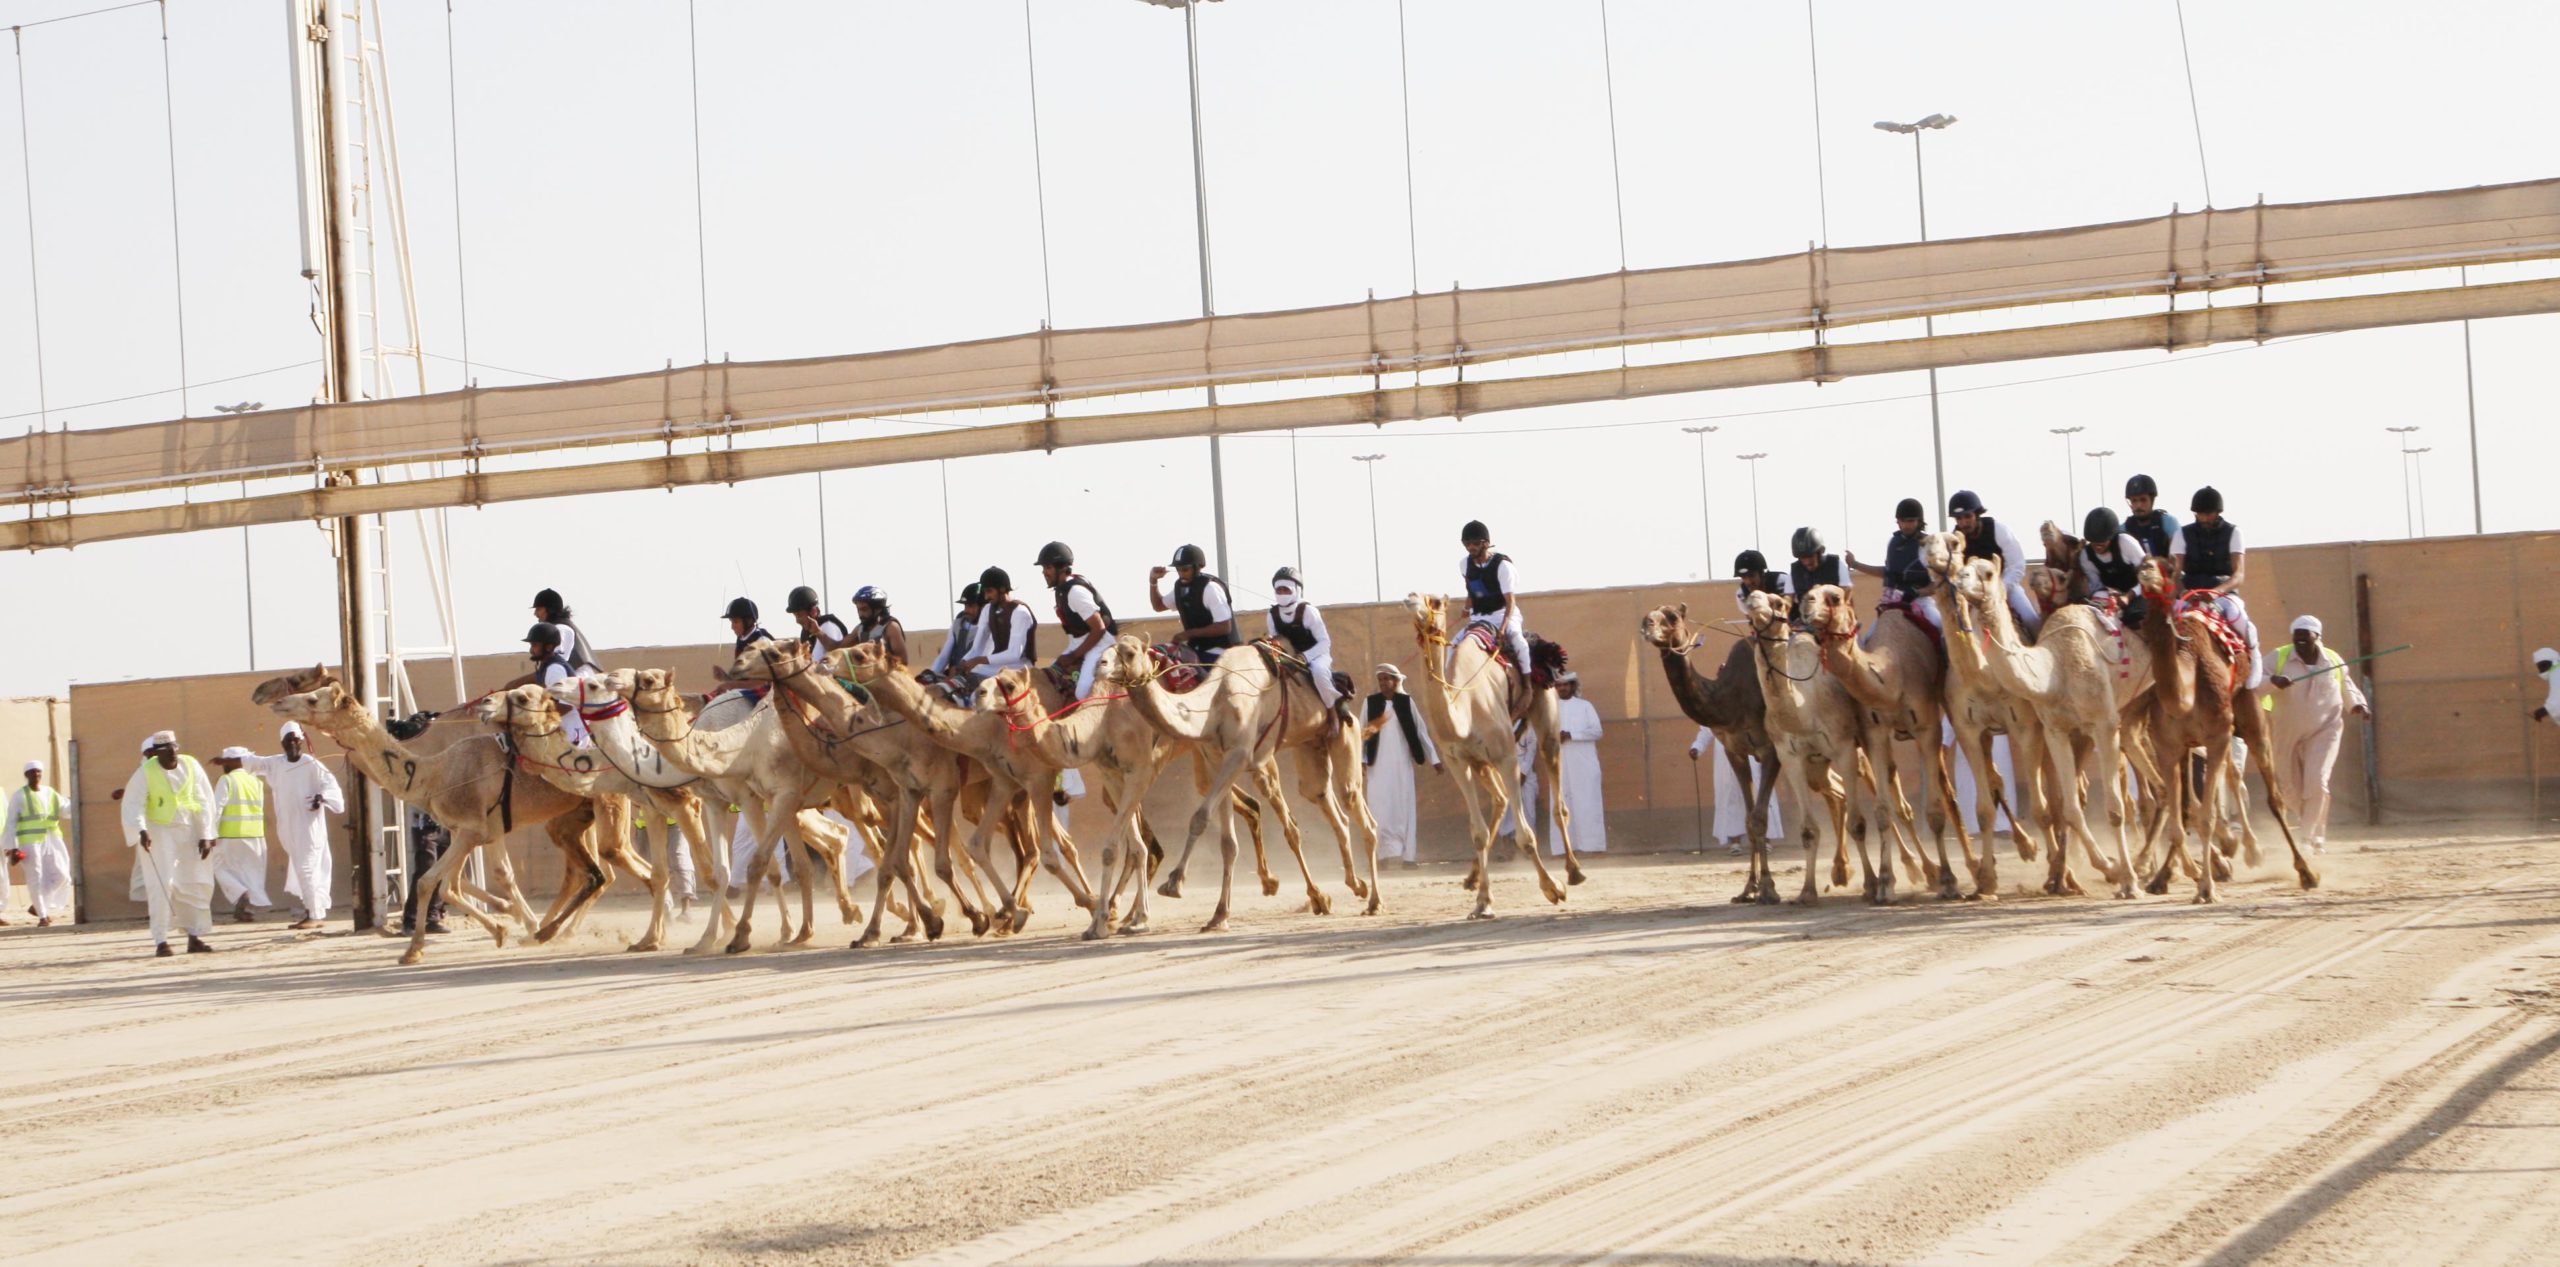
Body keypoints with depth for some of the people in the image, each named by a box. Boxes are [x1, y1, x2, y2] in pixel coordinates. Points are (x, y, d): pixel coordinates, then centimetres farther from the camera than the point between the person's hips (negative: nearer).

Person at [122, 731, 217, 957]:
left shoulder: (191, 766, -5)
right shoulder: (145, 772, -12)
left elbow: (204, 802, -2)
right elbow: (134, 803, -18)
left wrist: (206, 835, -6)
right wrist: (141, 831, -34)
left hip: (189, 833, 4)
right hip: (158, 833, -4)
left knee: (195, 885, 6)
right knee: (161, 886, -10)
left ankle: (194, 938, 16)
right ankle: (161, 942, -8)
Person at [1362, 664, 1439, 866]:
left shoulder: (1406, 702, 1)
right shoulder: (1370, 702, 2)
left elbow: (1421, 731, 4)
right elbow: (1362, 733, 3)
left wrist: (1434, 760, 3)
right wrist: (1361, 759, -6)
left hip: (1402, 763, 0)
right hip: (1379, 764, 0)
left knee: (1404, 807, 2)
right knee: (1381, 807, -6)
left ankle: (1407, 854, 5)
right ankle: (1385, 851, -5)